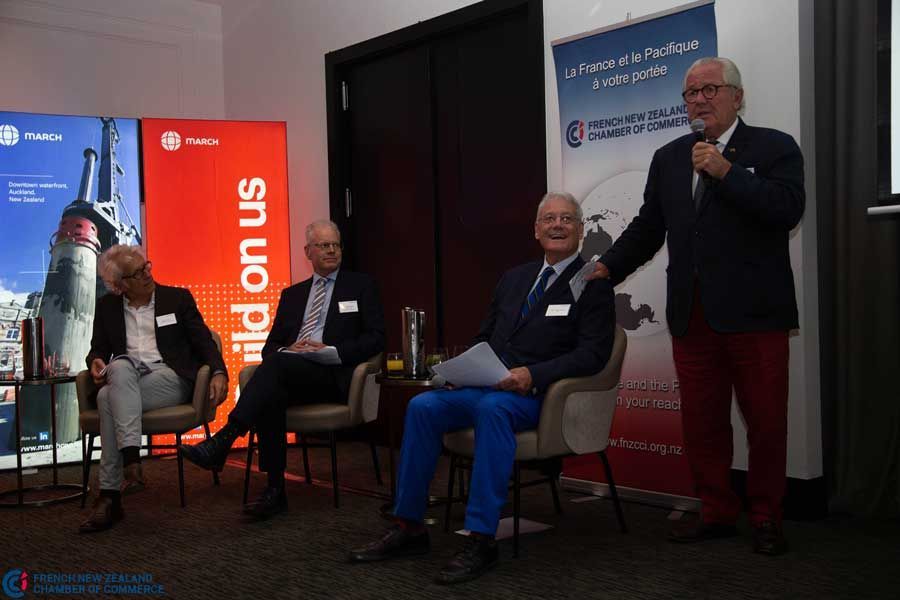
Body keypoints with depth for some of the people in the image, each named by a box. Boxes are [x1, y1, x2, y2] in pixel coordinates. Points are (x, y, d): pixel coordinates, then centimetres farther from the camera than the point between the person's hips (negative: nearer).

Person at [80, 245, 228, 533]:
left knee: (109, 397, -30)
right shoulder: (107, 306, 17)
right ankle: (130, 460, -40)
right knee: (120, 366, -35)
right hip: (125, 381, 3)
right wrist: (96, 361, -6)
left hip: (170, 379, -3)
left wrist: (219, 372, -14)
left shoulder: (177, 298, 10)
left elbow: (203, 341, 4)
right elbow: (98, 348, 20)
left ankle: (110, 496, -31)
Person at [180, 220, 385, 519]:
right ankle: (274, 490, -29)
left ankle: (222, 441, -38)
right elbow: (271, 345, 20)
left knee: (278, 364, -33)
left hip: (333, 374, -3)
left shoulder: (361, 286, 12)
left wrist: (331, 351, -12)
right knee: (270, 396, -33)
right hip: (288, 372, 3)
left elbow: (375, 338, 2)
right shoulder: (292, 294, 24)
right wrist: (287, 349, -5)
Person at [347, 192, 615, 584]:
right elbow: (483, 338, 23)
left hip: (535, 394, -6)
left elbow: (592, 354, -11)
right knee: (423, 406, -17)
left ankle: (481, 540, -33)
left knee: (492, 408, -37)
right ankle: (408, 527, -9)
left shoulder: (593, 284, 0)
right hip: (485, 385, 6)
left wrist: (533, 374, -23)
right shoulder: (514, 278, 19)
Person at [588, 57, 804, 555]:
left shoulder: (774, 148, 1)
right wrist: (607, 268, 5)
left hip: (753, 313, -4)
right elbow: (648, 227, 16)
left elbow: (788, 210, -15)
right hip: (693, 316, 5)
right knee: (701, 422, 10)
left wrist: (726, 172, -16)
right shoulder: (669, 157, 15)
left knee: (765, 421, 5)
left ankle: (766, 519, 21)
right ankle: (717, 513, 24)